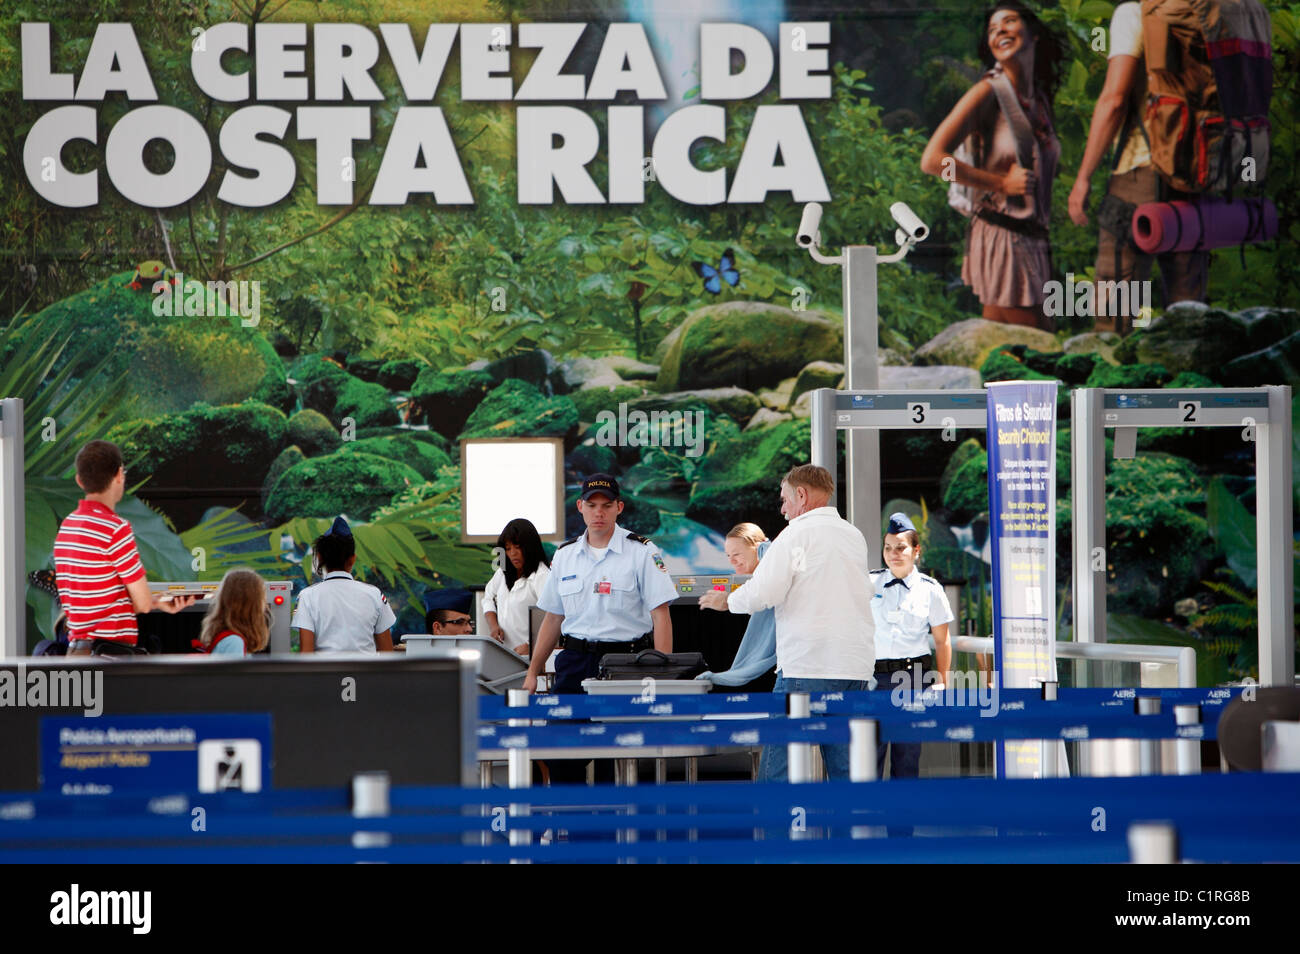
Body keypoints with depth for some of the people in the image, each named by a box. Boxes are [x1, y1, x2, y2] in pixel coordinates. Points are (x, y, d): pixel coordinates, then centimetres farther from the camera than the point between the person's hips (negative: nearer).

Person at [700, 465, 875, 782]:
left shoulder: (796, 534, -6)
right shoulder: (855, 536, 14)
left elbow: (764, 592, -13)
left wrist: (726, 600, 5)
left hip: (807, 666, -6)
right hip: (856, 667, 6)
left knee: (778, 770, -4)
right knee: (846, 770, 6)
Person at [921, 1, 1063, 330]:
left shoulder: (1040, 97, 14)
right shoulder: (988, 93, -8)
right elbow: (932, 160, -16)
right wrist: (1002, 183, -14)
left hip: (1034, 240, 8)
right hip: (1002, 237, -8)